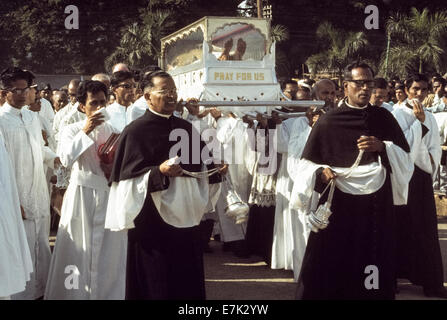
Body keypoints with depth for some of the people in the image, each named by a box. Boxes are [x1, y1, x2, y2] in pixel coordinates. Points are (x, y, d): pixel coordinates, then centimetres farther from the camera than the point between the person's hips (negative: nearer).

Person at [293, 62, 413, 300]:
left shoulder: (384, 119, 7)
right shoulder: (327, 122, 0)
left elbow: (405, 157, 5)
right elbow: (308, 163, 5)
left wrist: (382, 147, -12)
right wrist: (321, 172, -15)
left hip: (376, 205, 2)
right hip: (337, 206, -2)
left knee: (372, 262, 3)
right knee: (330, 265, 0)